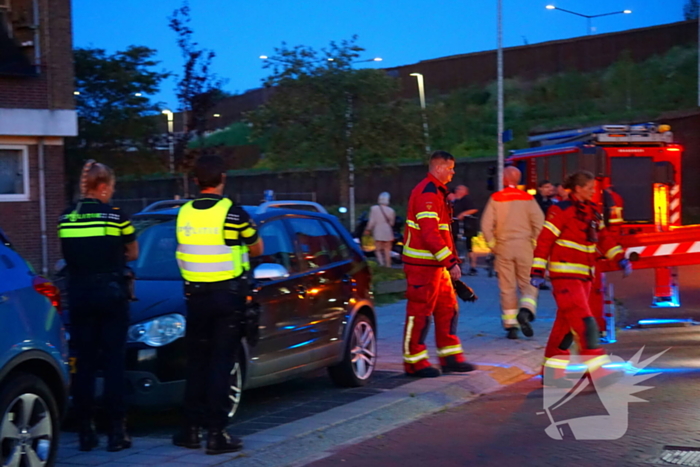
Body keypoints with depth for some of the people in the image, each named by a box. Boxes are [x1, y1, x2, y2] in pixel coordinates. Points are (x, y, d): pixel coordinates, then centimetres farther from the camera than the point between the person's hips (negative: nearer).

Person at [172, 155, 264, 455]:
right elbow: (256, 249, 2)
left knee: (196, 362, 14)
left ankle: (191, 429, 17)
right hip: (228, 293, -4)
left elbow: (184, 254, 8)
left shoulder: (184, 214, 1)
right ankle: (216, 434, -2)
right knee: (221, 363, -1)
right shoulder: (231, 213, -11)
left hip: (196, 295, 4)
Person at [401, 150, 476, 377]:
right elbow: (430, 233, -25)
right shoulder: (427, 194, -17)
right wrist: (451, 262, -24)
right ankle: (414, 361, 4)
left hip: (437, 264, 10)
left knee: (448, 308, 12)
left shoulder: (436, 193, 18)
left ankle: (450, 358, 19)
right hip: (422, 265, -10)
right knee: (420, 311, -3)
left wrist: (451, 260, 19)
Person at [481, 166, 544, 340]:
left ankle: (510, 326, 4)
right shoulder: (527, 198, -1)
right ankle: (525, 311, -18)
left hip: (503, 247, 0)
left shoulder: (496, 198, -1)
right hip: (524, 246, 0)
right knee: (527, 284, 8)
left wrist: (492, 244, 5)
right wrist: (534, 243, 3)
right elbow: (539, 222, -9)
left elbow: (486, 224, -6)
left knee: (507, 287, 6)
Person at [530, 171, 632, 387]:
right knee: (584, 322, -13)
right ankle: (597, 371, -14)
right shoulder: (562, 210, -11)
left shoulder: (592, 211, 13)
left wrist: (620, 258, 5)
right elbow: (544, 241, -12)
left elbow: (603, 238, 18)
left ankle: (551, 371, 19)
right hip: (565, 274, -8)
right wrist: (537, 271, -14)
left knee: (567, 322, 11)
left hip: (584, 276, 8)